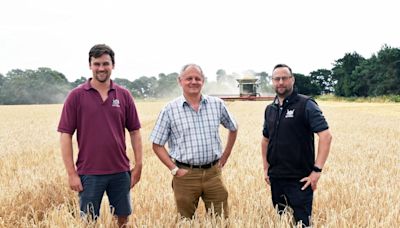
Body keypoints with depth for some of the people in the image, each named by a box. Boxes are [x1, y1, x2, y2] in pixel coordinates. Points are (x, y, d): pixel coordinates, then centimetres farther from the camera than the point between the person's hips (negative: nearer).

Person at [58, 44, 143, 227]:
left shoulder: (124, 95, 3)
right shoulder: (76, 96, -3)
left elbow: (134, 131, 8)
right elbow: (65, 135, -4)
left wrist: (138, 166, 3)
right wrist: (71, 173, -8)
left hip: (120, 171, 2)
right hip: (89, 173, -2)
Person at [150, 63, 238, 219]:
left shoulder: (217, 104, 4)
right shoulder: (169, 110, -3)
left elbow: (233, 128, 19)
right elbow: (157, 145, 1)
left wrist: (224, 158, 12)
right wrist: (174, 170, -7)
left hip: (213, 173, 2)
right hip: (185, 175, -2)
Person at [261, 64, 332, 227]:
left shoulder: (306, 105, -9)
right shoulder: (270, 109, 10)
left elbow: (326, 136, -16)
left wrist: (317, 170, -20)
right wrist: (265, 168, 14)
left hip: (299, 179, -6)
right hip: (275, 178, 6)